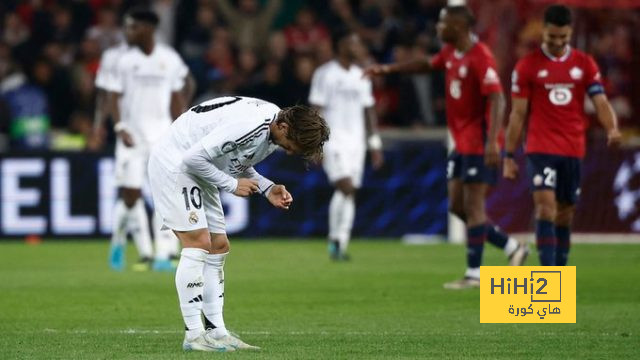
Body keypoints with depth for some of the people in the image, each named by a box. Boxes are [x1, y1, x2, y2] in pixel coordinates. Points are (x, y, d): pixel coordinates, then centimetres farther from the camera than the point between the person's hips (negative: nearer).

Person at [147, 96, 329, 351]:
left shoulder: (273, 130, 0)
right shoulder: (249, 126, -31)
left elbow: (238, 164, 14)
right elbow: (193, 158, -28)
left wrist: (267, 189, -2)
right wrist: (232, 184, -19)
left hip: (197, 169, 10)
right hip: (174, 161, -10)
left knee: (218, 247, 7)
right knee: (198, 242, -17)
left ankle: (216, 331, 9)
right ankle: (194, 335, -16)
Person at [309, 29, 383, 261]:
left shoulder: (361, 76, 15)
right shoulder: (325, 74, -3)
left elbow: (368, 110, 18)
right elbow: (316, 109, -6)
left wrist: (375, 143, 13)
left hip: (356, 141, 6)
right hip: (334, 139, -6)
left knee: (350, 194, 3)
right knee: (345, 187, -18)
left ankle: (341, 244, 6)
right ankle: (335, 240, -9)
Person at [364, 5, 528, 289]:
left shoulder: (480, 58, -19)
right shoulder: (450, 53, 9)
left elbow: (496, 99, -25)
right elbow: (428, 65, 30)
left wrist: (492, 141, -33)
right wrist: (388, 69, 28)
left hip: (478, 143, -10)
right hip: (461, 142, 10)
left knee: (473, 206, -6)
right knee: (457, 206, 11)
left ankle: (474, 274, 0)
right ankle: (512, 247, 18)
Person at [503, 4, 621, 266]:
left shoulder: (585, 64, 6)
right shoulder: (527, 66, 0)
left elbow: (601, 102, 0)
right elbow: (518, 114, 2)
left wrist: (612, 128, -22)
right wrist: (509, 156, 0)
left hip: (573, 150, 3)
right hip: (541, 148, -3)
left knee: (565, 212, 9)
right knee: (546, 205, -17)